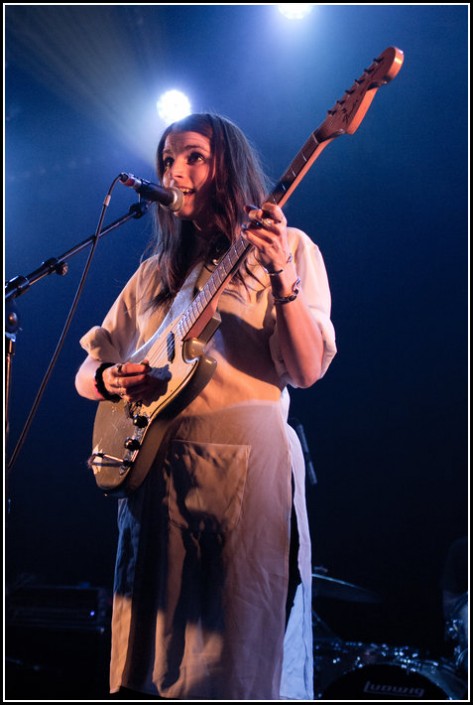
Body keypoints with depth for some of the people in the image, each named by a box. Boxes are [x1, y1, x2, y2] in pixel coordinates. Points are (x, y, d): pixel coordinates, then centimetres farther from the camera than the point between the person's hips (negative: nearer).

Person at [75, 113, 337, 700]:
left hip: (245, 459, -4)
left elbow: (306, 370, -7)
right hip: (152, 464, 5)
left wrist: (280, 277, -21)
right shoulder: (156, 272, 19)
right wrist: (109, 379, -4)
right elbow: (86, 371, 19)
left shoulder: (286, 249, 5)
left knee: (242, 657, -6)